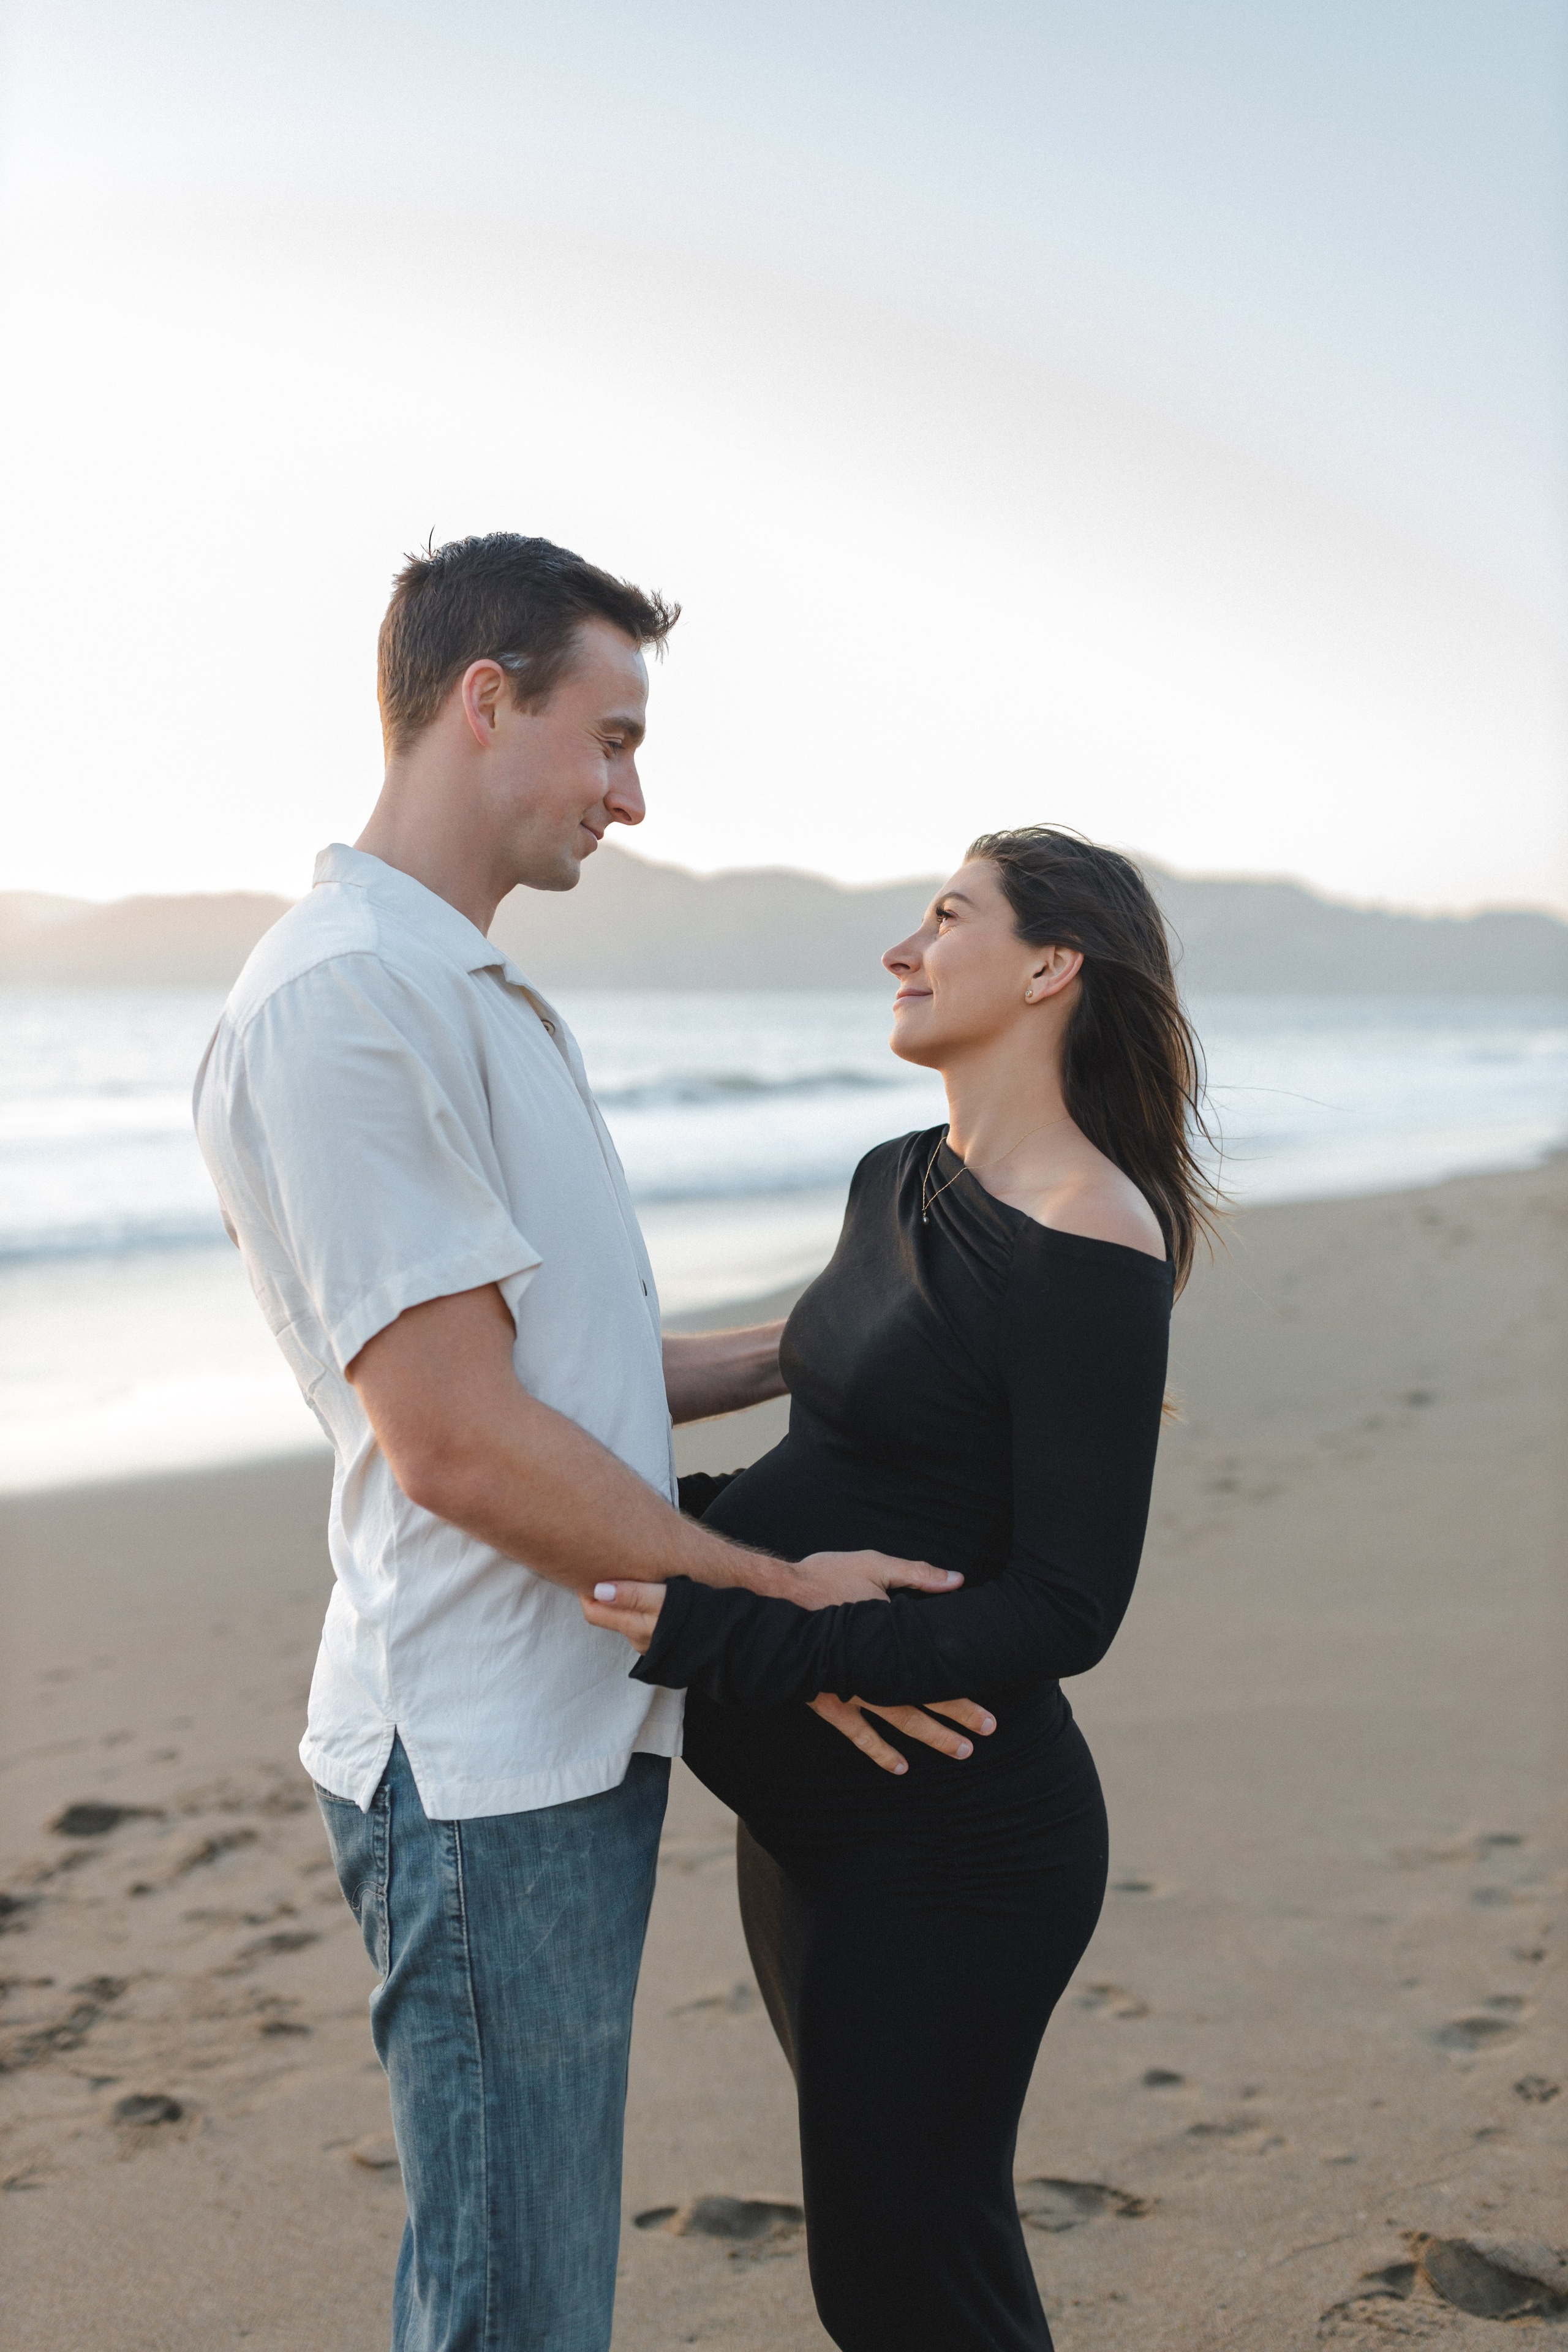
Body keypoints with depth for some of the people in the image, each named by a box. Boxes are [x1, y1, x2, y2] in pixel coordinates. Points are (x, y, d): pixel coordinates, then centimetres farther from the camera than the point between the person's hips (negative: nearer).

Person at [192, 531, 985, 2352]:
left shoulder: (474, 992, 16)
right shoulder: (342, 997, -18)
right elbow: (459, 1441, -22)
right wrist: (778, 1597, -13)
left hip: (575, 1731, 10)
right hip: (487, 1762, -10)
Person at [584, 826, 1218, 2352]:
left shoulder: (1086, 1249, -20)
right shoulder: (896, 1186, 8)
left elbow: (1065, 1610, -22)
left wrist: (734, 1639, -27)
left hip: (945, 1838, -9)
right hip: (817, 1813, 9)